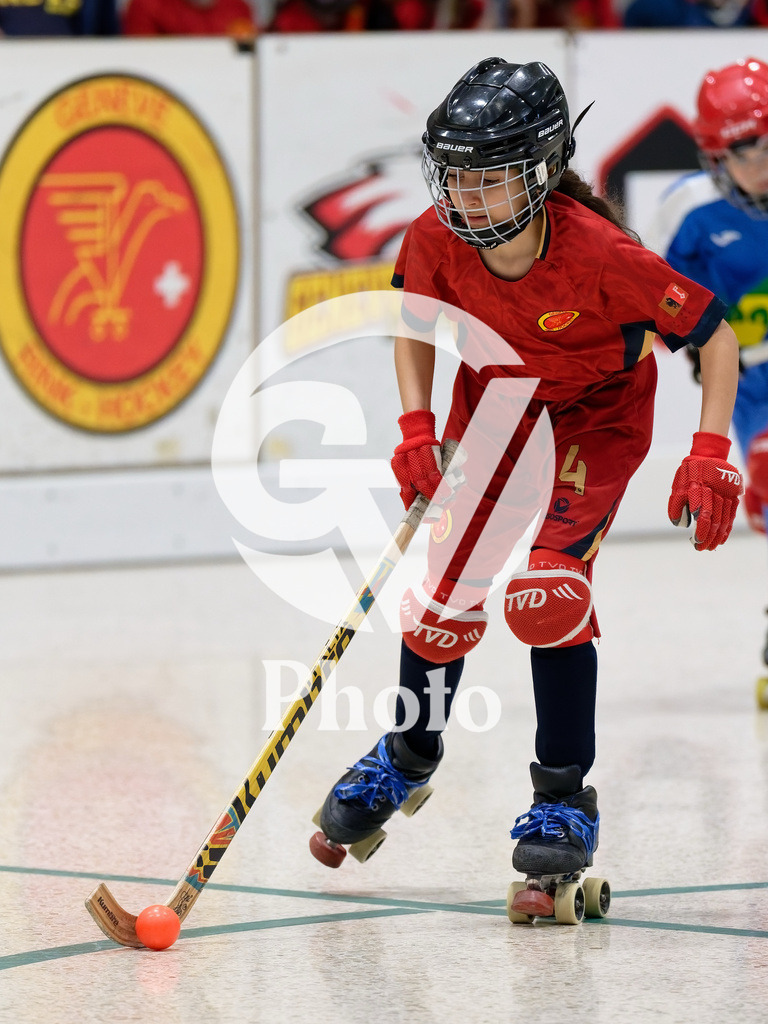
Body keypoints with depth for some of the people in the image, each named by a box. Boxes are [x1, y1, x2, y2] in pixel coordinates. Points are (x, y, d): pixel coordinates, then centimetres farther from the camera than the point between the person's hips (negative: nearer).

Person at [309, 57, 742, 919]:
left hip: (596, 416, -4)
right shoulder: (437, 240, -23)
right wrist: (416, 428, -10)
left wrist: (709, 456, -32)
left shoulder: (601, 256, -35)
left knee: (546, 593, -21)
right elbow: (416, 319, 0)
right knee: (449, 583, 2)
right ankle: (408, 753, 31)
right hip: (495, 397, 4)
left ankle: (564, 798, -7)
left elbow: (716, 338, -25)